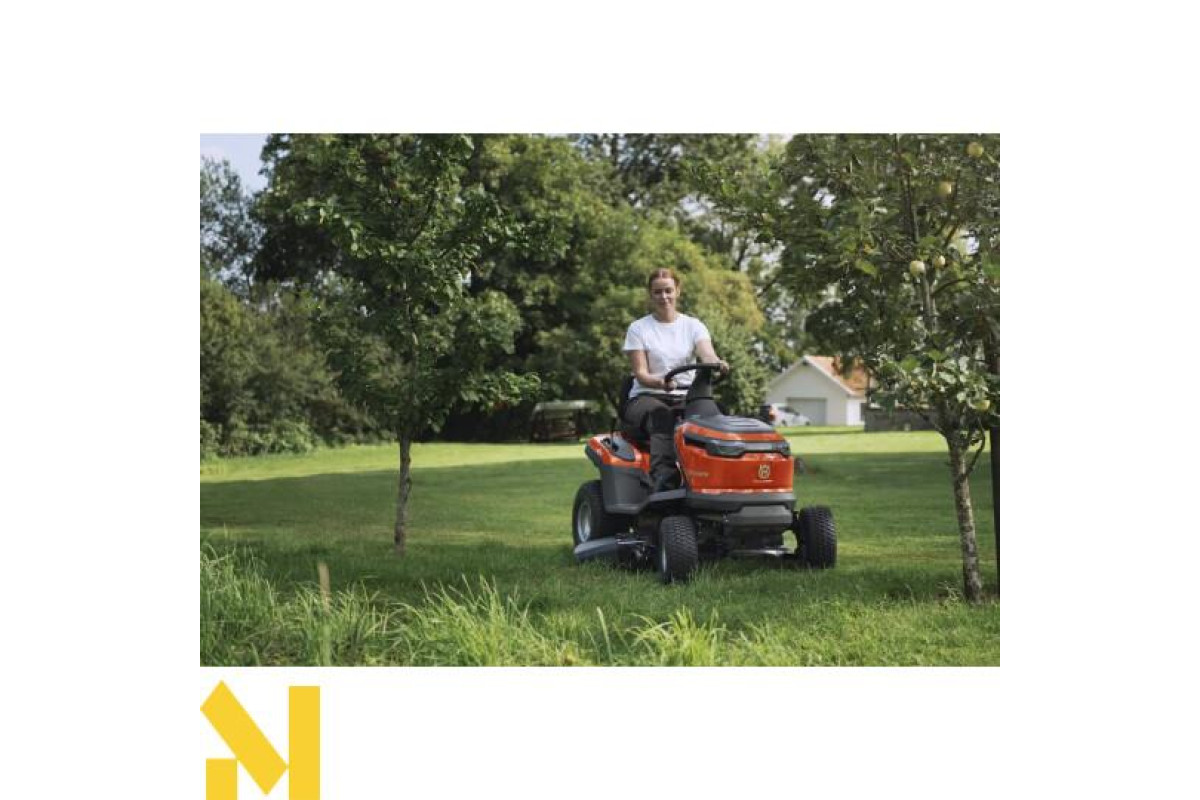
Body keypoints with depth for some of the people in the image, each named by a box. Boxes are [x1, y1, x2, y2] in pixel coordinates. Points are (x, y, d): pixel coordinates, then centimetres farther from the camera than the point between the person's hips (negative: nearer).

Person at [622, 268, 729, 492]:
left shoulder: (693, 326, 10)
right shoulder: (638, 329, 5)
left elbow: (707, 354, -9)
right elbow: (640, 374, -5)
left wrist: (717, 363, -35)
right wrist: (661, 383, -29)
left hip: (686, 397, 2)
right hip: (647, 397, -2)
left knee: (709, 411, -33)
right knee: (662, 418, -37)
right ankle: (664, 482, -53)